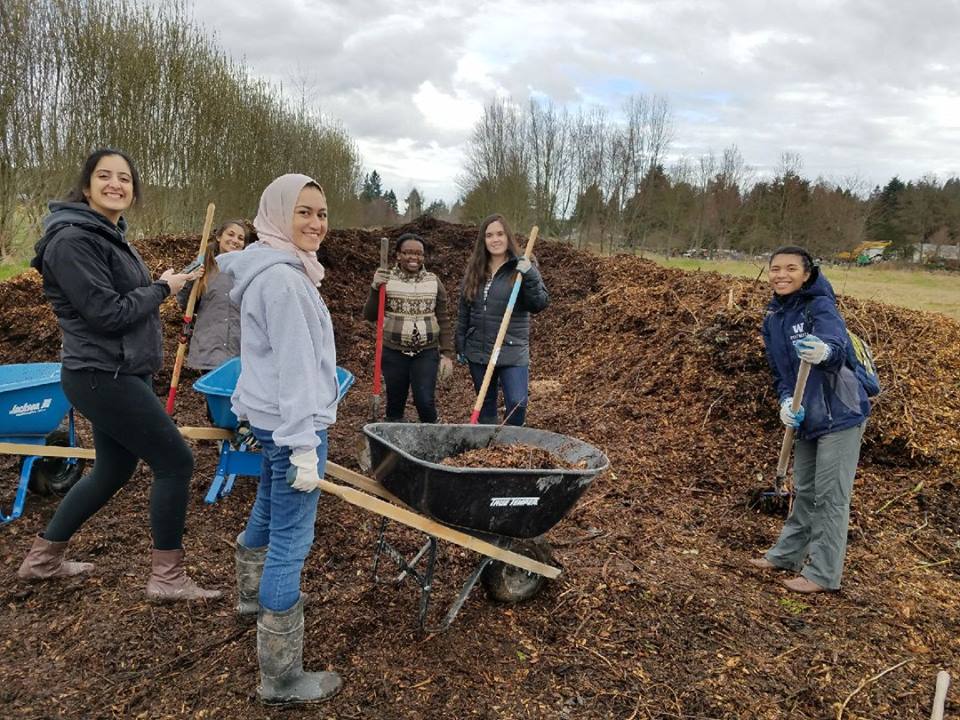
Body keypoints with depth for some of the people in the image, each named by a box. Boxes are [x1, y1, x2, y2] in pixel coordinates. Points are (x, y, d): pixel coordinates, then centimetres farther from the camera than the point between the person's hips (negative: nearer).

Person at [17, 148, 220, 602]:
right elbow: (107, 313, -21)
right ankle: (167, 578, 8)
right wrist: (162, 288, -10)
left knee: (113, 470, 19)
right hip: (103, 377, -10)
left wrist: (160, 287, 4)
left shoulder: (111, 234, 13)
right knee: (175, 462, -6)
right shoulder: (72, 239, -17)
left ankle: (42, 558, 36)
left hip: (122, 373, 10)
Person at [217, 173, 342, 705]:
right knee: (291, 540, -6)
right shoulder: (282, 279, -19)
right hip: (292, 421, -11)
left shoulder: (278, 269, 13)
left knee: (268, 511, 28)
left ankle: (252, 594, 51)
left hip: (271, 418, 11)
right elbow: (292, 368, -23)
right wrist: (304, 448, -23)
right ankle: (281, 678, 3)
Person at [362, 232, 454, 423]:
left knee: (425, 402, -11)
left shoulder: (434, 282, 4)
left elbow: (444, 321, 5)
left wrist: (447, 355, 0)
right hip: (394, 353, 0)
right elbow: (369, 315, 0)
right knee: (395, 405, 8)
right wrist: (375, 289, -16)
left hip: (427, 353, 0)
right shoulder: (386, 280, 1)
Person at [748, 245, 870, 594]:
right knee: (805, 491, 20)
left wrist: (824, 352, -59)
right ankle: (786, 554, 33)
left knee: (830, 496, -1)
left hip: (839, 415, -7)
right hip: (807, 419, 8)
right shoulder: (772, 320, 7)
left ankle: (823, 573, 10)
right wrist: (786, 401, -10)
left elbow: (837, 345, -35)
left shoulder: (820, 306, -15)